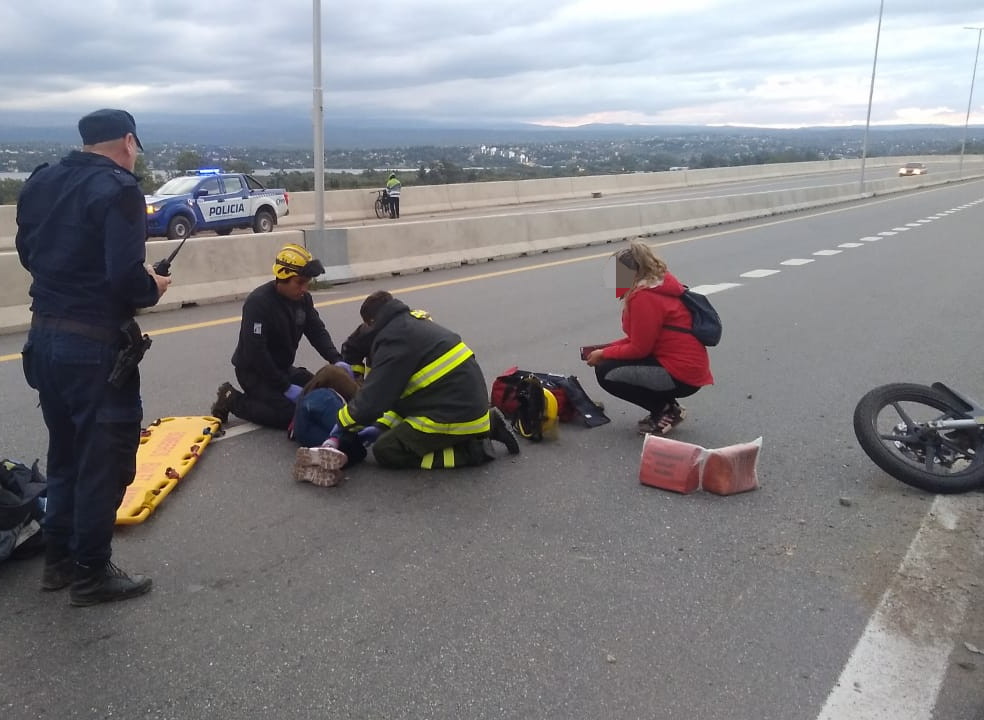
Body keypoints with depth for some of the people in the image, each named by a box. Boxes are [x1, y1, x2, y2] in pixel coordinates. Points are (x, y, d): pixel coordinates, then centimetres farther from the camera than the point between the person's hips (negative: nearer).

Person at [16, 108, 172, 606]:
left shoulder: (40, 183, 9)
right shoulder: (118, 188, -15)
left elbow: (29, 254, 15)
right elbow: (125, 274, -24)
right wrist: (152, 289, -5)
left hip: (44, 337, 8)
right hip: (94, 345, -8)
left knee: (64, 452, 20)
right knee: (104, 457, 5)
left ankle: (58, 560, 31)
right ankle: (91, 574, 15)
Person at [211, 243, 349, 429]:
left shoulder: (302, 299, -2)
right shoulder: (258, 302, -25)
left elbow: (317, 331, -1)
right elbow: (256, 352, -28)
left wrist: (336, 360, -20)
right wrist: (286, 387, -26)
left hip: (283, 367, 8)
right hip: (253, 371, -8)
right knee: (289, 414, -21)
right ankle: (232, 400, -2)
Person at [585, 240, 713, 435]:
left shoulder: (645, 297, -19)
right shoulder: (659, 286, 12)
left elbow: (639, 349, -17)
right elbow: (644, 338, 16)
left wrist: (604, 354, -2)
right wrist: (607, 349, 10)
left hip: (682, 375, -10)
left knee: (606, 373, -9)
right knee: (611, 360, 16)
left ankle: (666, 411, -1)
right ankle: (665, 407, 13)